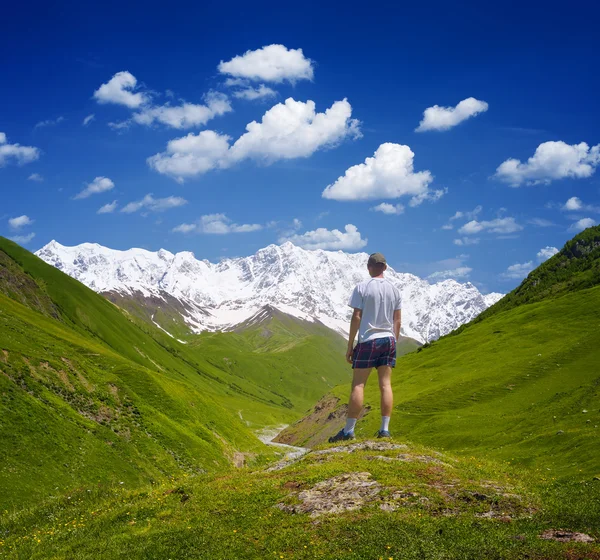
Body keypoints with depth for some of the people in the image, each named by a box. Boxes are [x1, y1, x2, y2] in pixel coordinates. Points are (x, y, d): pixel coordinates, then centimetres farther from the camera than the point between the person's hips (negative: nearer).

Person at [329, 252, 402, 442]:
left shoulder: (362, 287, -5)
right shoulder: (394, 289, 9)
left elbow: (356, 317, -8)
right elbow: (397, 320, 9)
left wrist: (350, 345, -3)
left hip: (368, 340, -4)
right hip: (388, 340, 4)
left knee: (358, 384, -2)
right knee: (385, 384, 4)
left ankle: (348, 430, -2)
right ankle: (385, 429, 3)